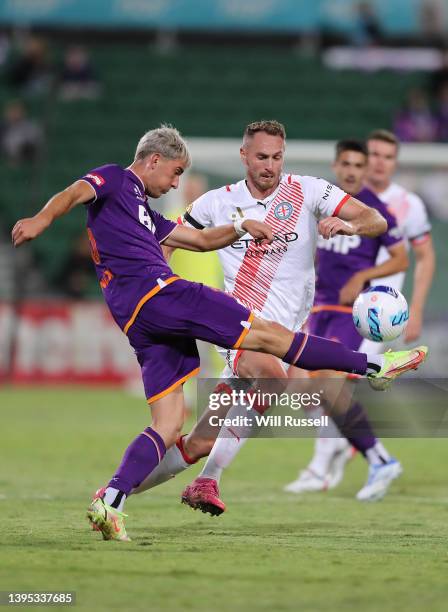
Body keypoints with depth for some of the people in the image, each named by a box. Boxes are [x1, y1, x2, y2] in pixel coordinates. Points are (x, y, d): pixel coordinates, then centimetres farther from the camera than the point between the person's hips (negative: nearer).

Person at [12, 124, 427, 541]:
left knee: (168, 425, 3)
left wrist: (241, 227, 22)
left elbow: (201, 239, 37)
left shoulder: (143, 212, 32)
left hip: (141, 325, 10)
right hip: (155, 291, -10)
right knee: (268, 334, -3)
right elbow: (74, 194, -14)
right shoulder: (113, 180, 6)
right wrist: (42, 219, -34)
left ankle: (109, 502, -10)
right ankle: (374, 365, 3)